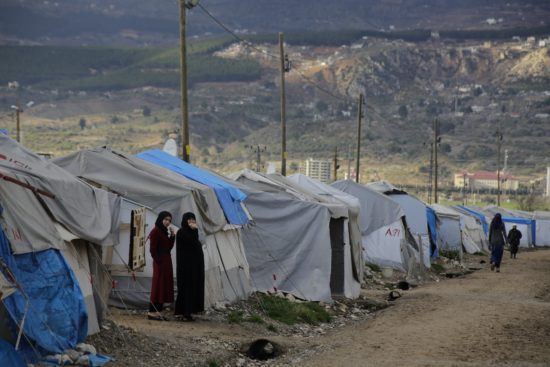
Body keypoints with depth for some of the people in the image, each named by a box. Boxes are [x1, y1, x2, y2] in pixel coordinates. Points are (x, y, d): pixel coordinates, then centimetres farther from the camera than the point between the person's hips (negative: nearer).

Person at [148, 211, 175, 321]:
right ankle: (152, 312, -5)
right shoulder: (155, 231, -10)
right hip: (160, 262, -9)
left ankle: (157, 311, 12)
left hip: (167, 261, 9)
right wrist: (158, 260, -16)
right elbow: (152, 249, -14)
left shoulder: (165, 232, 16)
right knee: (158, 285, -8)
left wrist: (172, 236, 5)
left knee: (165, 286, 8)